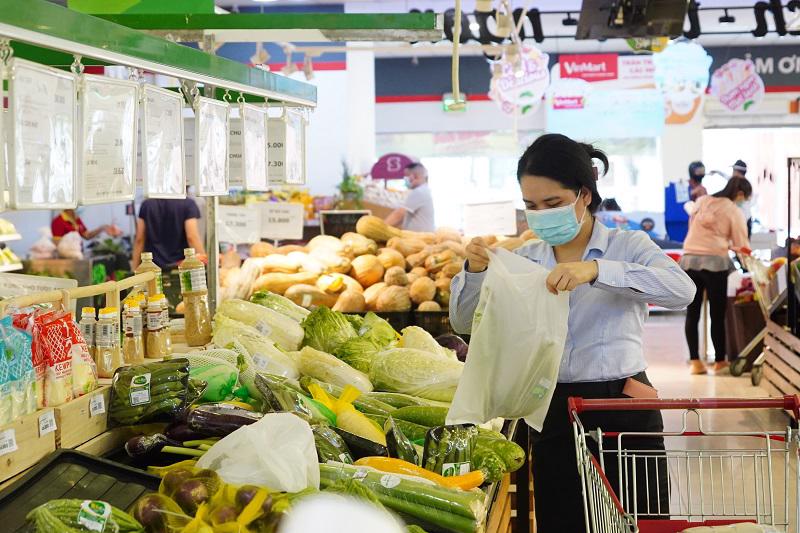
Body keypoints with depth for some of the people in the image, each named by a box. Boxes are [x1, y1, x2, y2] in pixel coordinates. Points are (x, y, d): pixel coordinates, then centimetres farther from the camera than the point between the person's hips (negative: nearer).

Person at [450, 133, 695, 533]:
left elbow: (682, 290, -22)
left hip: (623, 409, -3)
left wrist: (596, 270, -34)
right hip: (554, 414, 3)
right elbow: (465, 323, 8)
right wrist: (474, 271, -13)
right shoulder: (526, 260, 8)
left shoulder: (627, 247, -3)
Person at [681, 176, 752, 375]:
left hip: (689, 259, 4)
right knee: (717, 314, 5)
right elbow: (741, 245, -1)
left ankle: (695, 361, 2)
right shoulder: (734, 212, 0)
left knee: (692, 312, 5)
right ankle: (720, 360, 13)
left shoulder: (701, 202, 13)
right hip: (714, 262, -4)